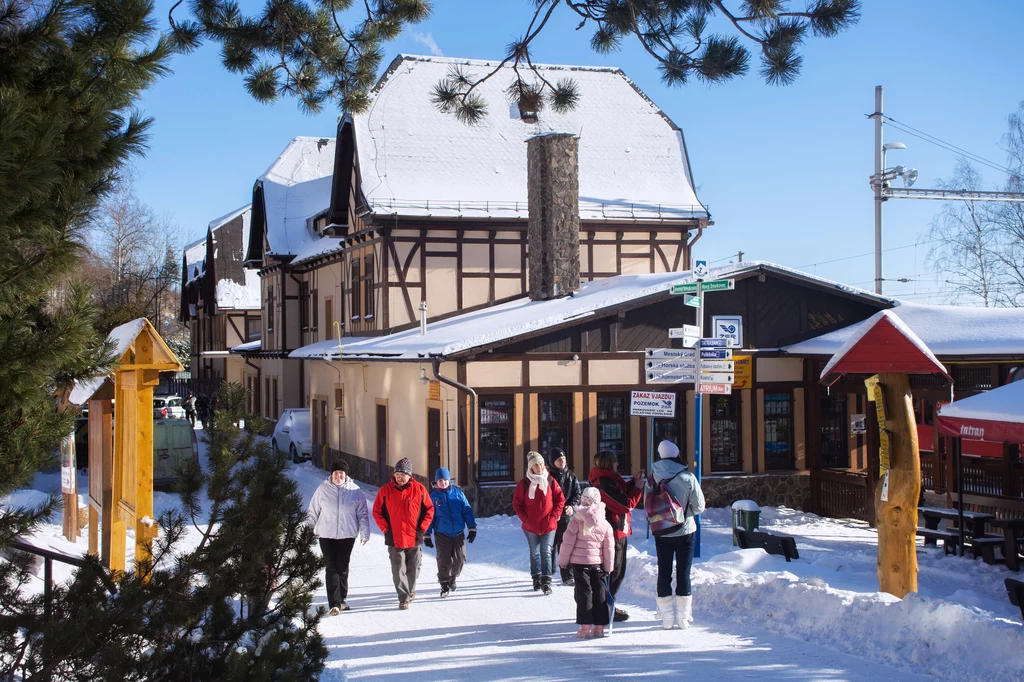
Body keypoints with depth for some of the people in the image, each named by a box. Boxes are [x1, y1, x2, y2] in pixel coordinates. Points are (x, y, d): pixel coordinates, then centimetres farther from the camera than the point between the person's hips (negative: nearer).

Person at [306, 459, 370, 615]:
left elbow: (362, 514, 6)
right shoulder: (323, 489, 1)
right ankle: (334, 604, -10)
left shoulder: (355, 490, 1)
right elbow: (312, 512, 8)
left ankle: (341, 600, 22)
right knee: (332, 568, -7)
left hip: (347, 535, 1)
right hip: (327, 536, -1)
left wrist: (364, 533, 3)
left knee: (343, 569, 8)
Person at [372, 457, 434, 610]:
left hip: (414, 539, 1)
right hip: (394, 539, -1)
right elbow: (377, 512, 2)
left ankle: (410, 590, 36)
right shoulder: (386, 490, -4)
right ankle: (404, 598, 3)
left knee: (413, 569, 13)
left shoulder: (419, 489, -3)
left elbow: (429, 510, 5)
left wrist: (422, 529, -2)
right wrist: (386, 530, -5)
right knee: (399, 570, -3)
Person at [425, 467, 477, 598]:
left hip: (458, 533, 1)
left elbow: (467, 511, 5)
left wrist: (472, 528, 2)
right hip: (442, 534, -1)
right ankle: (444, 584, 10)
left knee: (460, 559, 4)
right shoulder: (433, 496, 0)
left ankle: (453, 577, 30)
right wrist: (427, 535, 4)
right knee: (444, 561, -5)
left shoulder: (458, 493, 2)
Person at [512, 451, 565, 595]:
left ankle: (546, 581, -7)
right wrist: (525, 519, -4)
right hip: (531, 526, 1)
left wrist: (554, 516, -5)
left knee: (546, 553, -6)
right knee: (535, 553, 13)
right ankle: (536, 579, 24)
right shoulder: (524, 483, -3)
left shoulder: (550, 481, -1)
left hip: (548, 525, -1)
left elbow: (560, 499, 3)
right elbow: (517, 503, 3)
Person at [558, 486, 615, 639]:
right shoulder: (605, 524, 1)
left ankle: (585, 626, -3)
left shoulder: (576, 520, -9)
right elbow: (609, 548, 5)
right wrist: (608, 567, 15)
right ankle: (599, 626, 13)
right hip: (598, 563, 3)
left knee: (583, 593, 0)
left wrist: (563, 561, 4)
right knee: (599, 593, 9)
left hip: (579, 562, -3)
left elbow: (568, 542, -8)